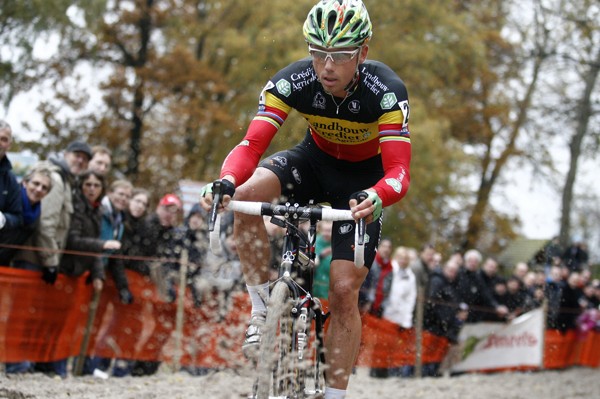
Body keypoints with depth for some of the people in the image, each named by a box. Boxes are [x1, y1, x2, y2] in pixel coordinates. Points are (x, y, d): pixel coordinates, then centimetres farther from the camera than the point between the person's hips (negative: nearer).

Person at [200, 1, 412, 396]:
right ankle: (263, 306, -14)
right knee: (247, 195, -30)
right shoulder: (293, 82, -27)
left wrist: (376, 197, -61)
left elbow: (399, 172, -37)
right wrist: (226, 181, -54)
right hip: (315, 160, 2)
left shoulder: (386, 91, -32)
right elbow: (252, 144, -31)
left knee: (344, 292, -13)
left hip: (364, 178, -2)